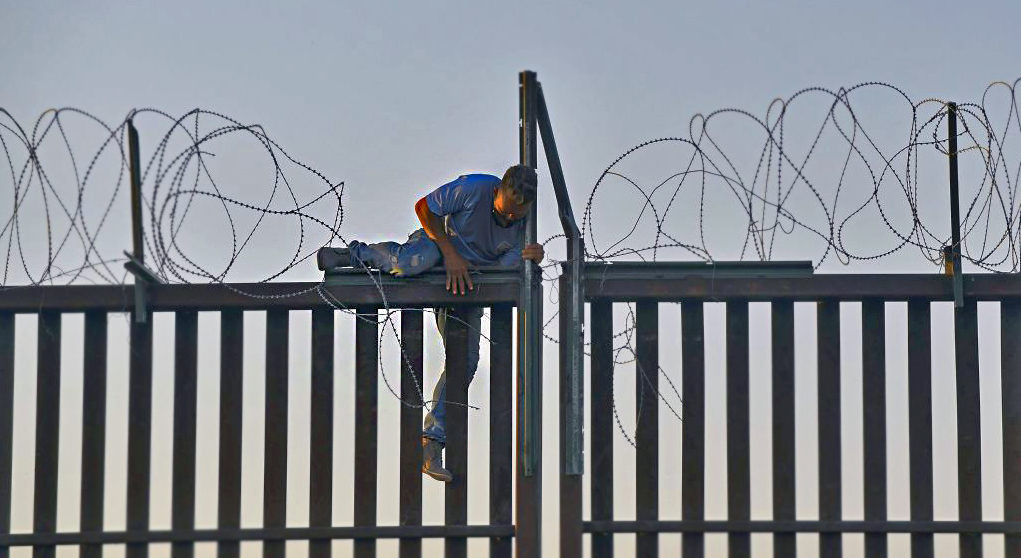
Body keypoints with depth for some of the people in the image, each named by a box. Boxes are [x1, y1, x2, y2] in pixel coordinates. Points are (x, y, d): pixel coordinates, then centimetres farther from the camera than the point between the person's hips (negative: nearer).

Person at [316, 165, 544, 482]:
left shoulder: (525, 225, -14)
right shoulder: (474, 188, -25)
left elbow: (502, 269, -15)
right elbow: (424, 207, -16)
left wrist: (529, 257, -36)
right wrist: (450, 253, -23)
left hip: (466, 280, 4)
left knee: (466, 360, -8)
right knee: (416, 262, -42)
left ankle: (431, 445, -2)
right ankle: (355, 254, -10)